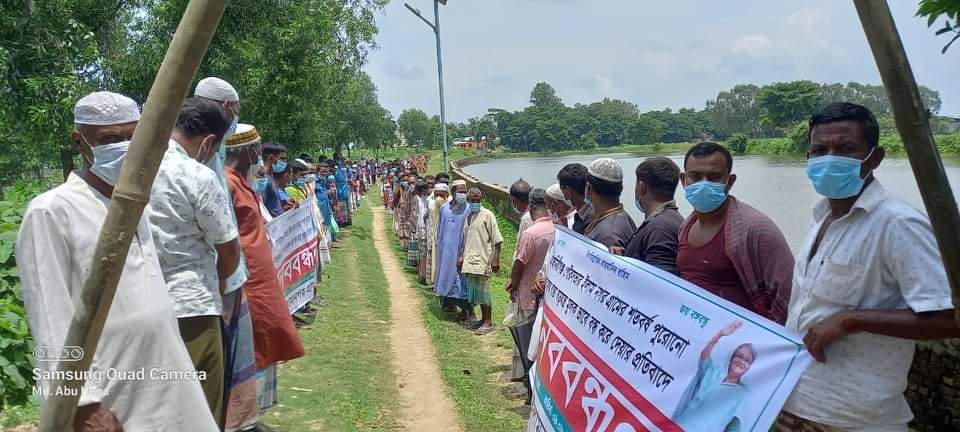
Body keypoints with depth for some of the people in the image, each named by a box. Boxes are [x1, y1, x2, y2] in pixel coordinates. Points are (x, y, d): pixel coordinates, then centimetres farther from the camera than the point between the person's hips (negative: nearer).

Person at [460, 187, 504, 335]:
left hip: (482, 261, -7)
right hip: (470, 261, 7)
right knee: (475, 292, 12)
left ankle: (488, 323, 7)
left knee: (483, 292, -2)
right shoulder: (469, 216, 13)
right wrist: (462, 256, 15)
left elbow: (497, 241, -10)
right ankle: (483, 319, 24)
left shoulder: (487, 215, -8)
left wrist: (496, 261, -13)